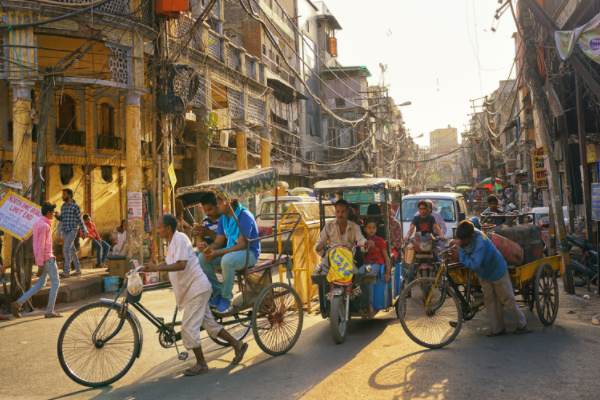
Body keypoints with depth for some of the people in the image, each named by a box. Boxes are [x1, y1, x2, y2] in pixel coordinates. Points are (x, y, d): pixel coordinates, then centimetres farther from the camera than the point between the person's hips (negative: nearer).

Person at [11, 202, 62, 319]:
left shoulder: (37, 224, 14)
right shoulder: (44, 226, -16)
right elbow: (41, 246, -19)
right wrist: (40, 263, -19)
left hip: (42, 258, 9)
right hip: (47, 258, -9)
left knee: (41, 284, 15)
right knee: (55, 283, 0)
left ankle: (18, 303, 9)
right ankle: (49, 312, 2)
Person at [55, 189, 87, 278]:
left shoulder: (75, 206, -7)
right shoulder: (63, 207, 12)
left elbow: (80, 220, -4)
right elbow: (62, 218, 21)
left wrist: (84, 231, -3)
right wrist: (57, 215, -1)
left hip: (72, 230, -7)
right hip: (65, 231, 7)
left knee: (66, 249, -17)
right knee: (72, 250, 11)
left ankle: (66, 271, -18)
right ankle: (78, 269, 20)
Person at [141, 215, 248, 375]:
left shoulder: (180, 239, -18)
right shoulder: (172, 241, 13)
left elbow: (181, 265, -28)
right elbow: (168, 262, 23)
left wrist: (156, 268, -30)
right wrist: (151, 268, 11)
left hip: (196, 288, -10)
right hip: (191, 289, 10)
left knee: (188, 328, -7)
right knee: (209, 323, 16)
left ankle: (201, 364, 7)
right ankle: (237, 345, 27)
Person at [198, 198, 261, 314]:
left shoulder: (245, 216, -17)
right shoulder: (223, 218, 7)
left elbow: (242, 245, -23)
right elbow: (218, 242, 7)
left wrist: (217, 254, -31)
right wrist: (208, 247, -17)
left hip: (249, 253, -8)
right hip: (230, 251, 8)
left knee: (227, 260, -39)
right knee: (202, 258, -13)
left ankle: (226, 299, -19)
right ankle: (217, 293, -3)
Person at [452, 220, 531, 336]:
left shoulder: (480, 242, -39)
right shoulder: (468, 233, -17)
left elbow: (474, 265, -40)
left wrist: (461, 249, -36)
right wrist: (456, 243, -13)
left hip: (497, 270, -7)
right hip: (484, 272, 7)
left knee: (507, 299, 5)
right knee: (489, 300, 9)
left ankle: (522, 325, 24)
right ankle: (498, 329, 18)